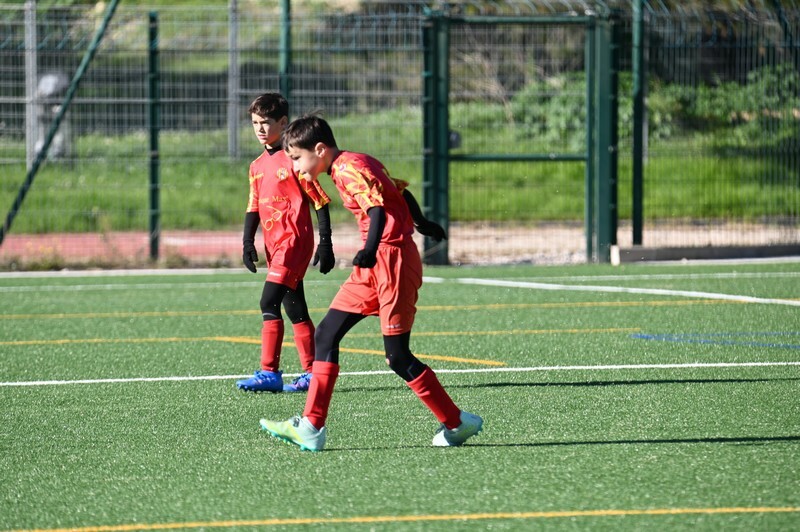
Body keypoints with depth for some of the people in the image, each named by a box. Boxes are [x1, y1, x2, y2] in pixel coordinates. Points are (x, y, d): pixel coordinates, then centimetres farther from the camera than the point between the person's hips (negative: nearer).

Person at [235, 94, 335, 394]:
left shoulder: (293, 160, -10)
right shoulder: (257, 166, 13)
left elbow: (320, 202, -8)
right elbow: (253, 206, 18)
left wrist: (325, 245, -11)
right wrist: (247, 242, 6)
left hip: (295, 241, -8)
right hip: (275, 245, 8)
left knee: (269, 303, -17)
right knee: (295, 311, 11)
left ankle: (269, 373, -17)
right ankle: (311, 373, 16)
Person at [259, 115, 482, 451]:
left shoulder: (349, 169, -14)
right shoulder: (357, 164, 14)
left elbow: (377, 207, -29)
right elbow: (399, 190, 26)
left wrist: (371, 248, -46)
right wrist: (421, 224, 44)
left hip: (393, 259, -10)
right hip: (375, 265, 10)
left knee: (397, 355, -8)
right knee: (326, 334, 5)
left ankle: (457, 423, 5)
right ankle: (310, 428, 4)